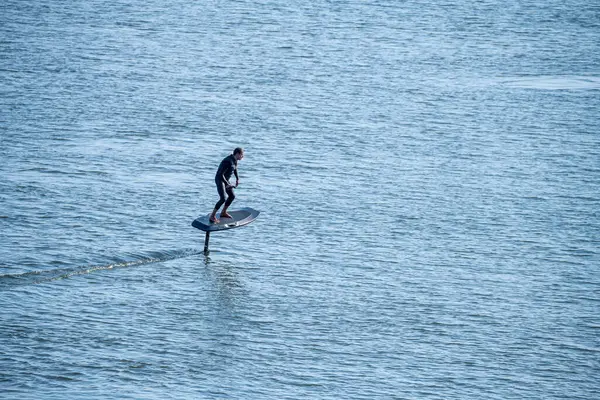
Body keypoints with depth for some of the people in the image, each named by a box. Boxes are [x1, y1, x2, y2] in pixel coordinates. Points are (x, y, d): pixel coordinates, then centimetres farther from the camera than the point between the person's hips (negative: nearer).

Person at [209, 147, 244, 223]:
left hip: (225, 179, 10)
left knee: (232, 196, 15)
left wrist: (237, 178, 20)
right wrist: (227, 184, -29)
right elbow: (220, 174, -31)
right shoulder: (228, 161, -31)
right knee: (223, 199, -18)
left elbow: (235, 168, 22)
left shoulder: (235, 159, -1)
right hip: (219, 180, -10)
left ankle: (223, 212, 32)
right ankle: (212, 217, -13)